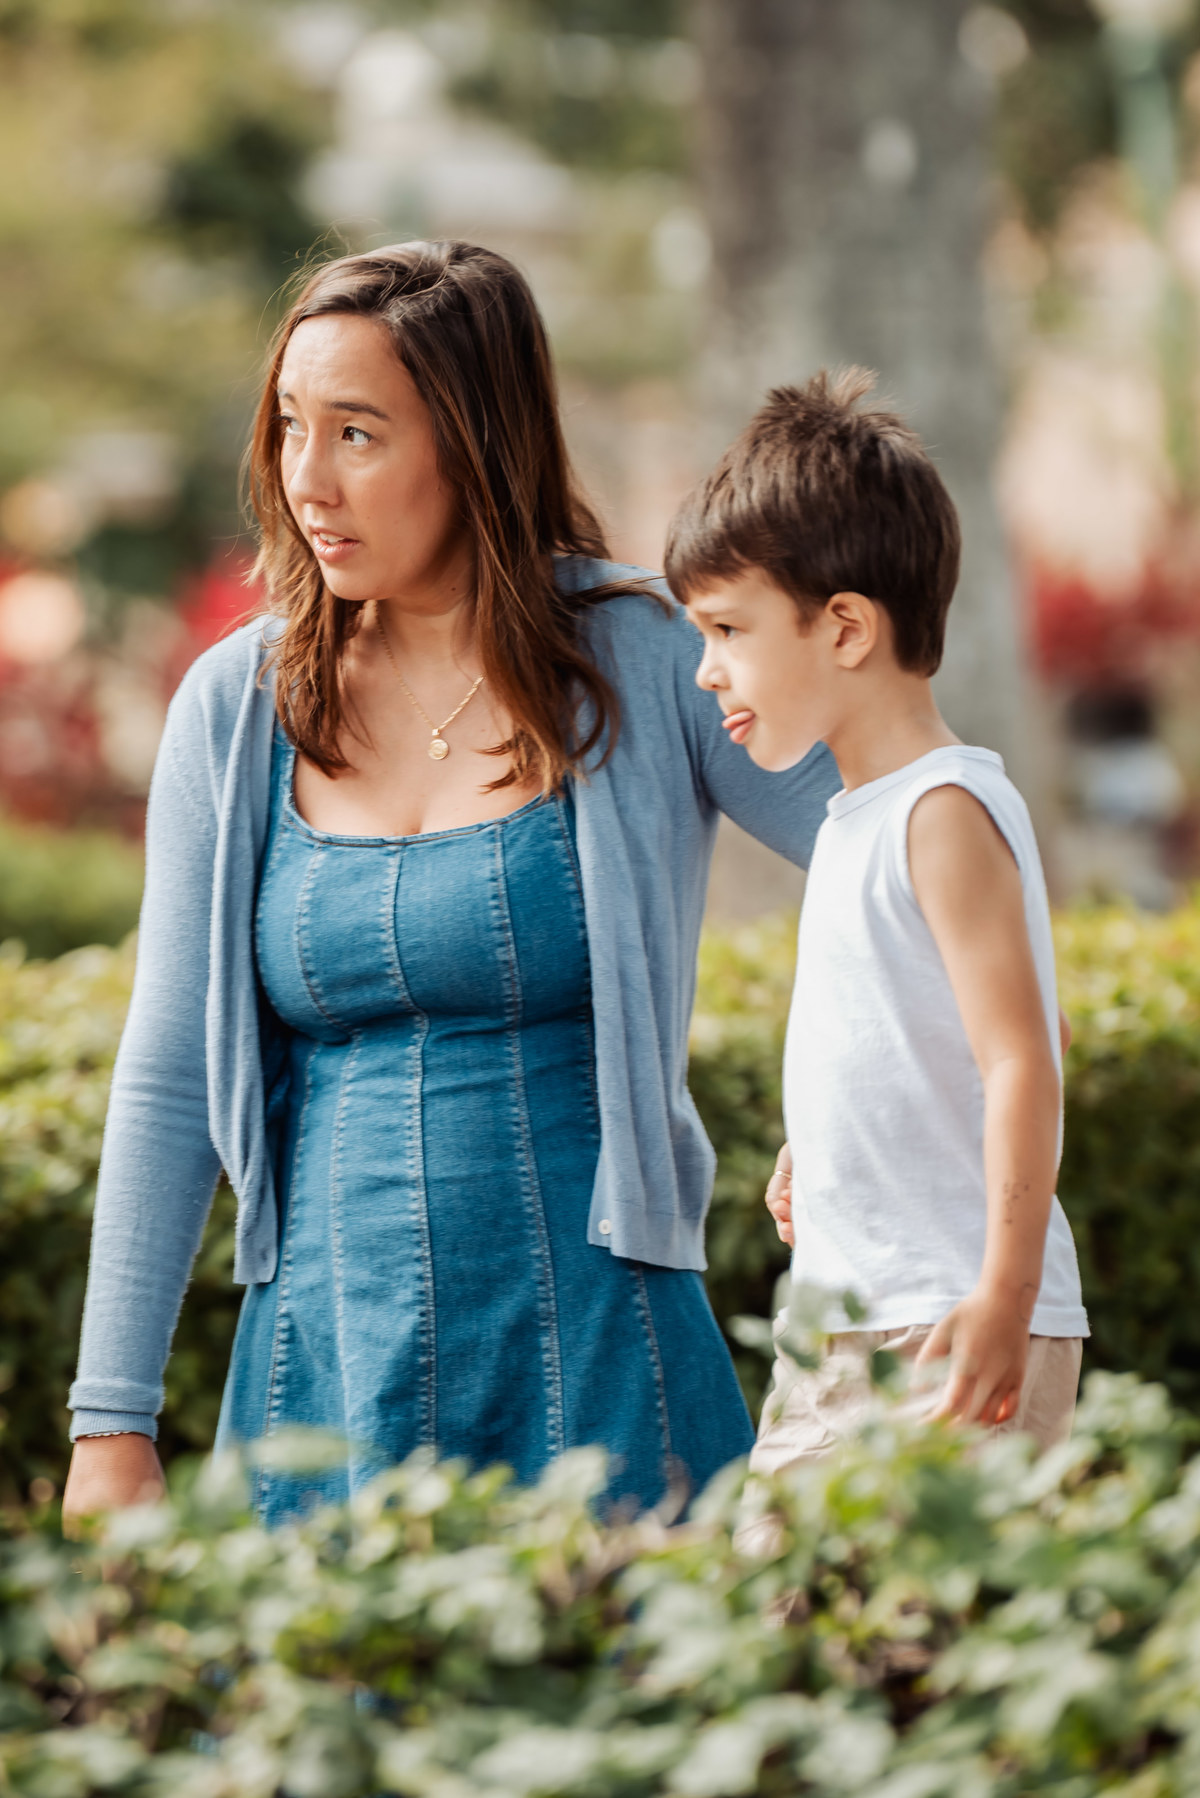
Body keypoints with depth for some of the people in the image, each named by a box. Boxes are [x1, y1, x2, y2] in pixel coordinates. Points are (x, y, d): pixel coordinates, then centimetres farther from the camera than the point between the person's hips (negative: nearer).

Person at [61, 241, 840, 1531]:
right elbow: (166, 1081, 6)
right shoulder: (237, 709, 4)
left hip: (593, 1367, -2)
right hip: (325, 1363, 2)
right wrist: (113, 1422, 3)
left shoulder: (646, 661, -4)